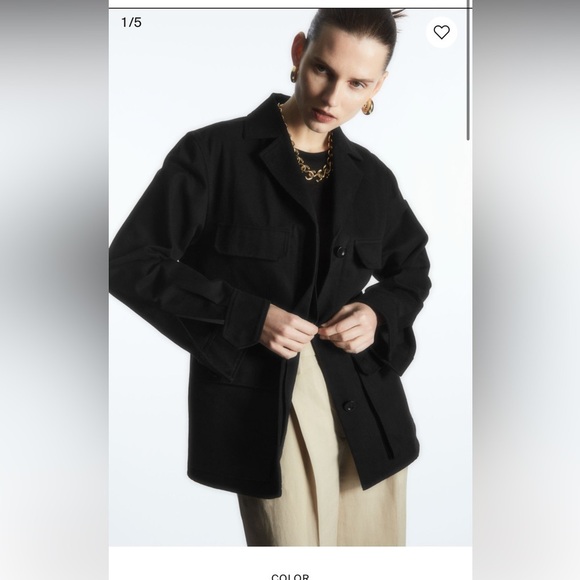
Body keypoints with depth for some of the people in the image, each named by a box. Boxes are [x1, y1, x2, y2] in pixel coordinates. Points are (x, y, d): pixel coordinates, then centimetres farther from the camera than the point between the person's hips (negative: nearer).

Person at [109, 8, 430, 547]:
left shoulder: (371, 177, 8)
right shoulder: (212, 153, -6)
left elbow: (412, 270, 22)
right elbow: (131, 263, -6)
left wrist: (379, 311, -1)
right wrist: (247, 316, -15)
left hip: (366, 409, 5)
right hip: (263, 407, -4)